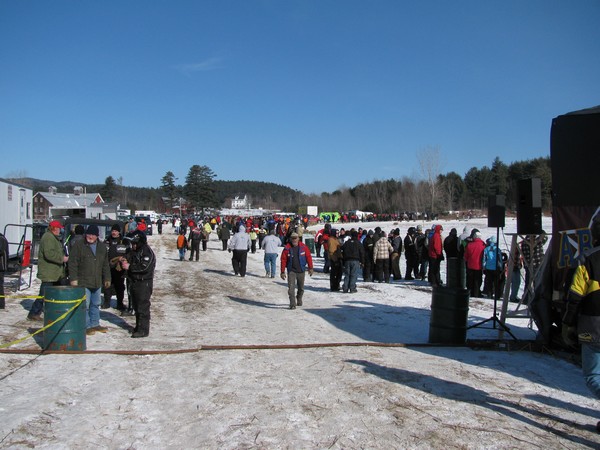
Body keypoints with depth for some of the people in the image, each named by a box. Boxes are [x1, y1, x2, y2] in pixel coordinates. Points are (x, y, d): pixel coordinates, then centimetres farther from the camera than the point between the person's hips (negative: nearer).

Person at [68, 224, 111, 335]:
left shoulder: (102, 247, 11)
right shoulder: (78, 245, -6)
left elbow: (105, 265, 17)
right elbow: (72, 263, -8)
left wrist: (107, 278, 15)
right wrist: (73, 278, -14)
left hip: (97, 282, 6)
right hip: (82, 282, -5)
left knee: (96, 304, 14)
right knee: (85, 305, -4)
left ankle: (95, 324, 26)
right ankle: (86, 326, 6)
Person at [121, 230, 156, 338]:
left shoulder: (147, 252, -15)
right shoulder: (134, 251, 14)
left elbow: (144, 267, -24)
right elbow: (129, 257, 21)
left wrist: (130, 267, -19)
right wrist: (125, 260, -3)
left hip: (144, 283, -9)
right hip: (135, 282, 10)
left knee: (143, 306, -7)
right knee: (136, 306, 16)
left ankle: (143, 330, -3)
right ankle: (138, 326, 28)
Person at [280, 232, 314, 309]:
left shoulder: (303, 247, -5)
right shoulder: (287, 248, -8)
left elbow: (308, 257, 1)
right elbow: (283, 260, -5)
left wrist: (310, 268, -1)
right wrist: (282, 272, -6)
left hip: (301, 271, 2)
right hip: (291, 271, -2)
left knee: (301, 288, 17)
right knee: (291, 288, -13)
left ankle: (299, 300, 40)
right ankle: (292, 304, -10)